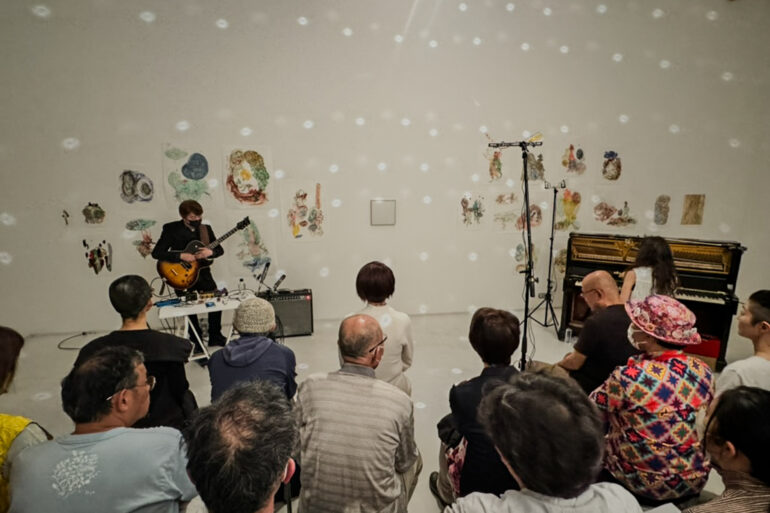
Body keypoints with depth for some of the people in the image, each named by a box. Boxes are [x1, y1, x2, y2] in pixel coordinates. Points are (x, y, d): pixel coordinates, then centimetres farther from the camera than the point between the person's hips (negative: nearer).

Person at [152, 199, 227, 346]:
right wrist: (181, 256, -23)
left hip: (202, 272, 3)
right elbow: (156, 253, -13)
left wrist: (210, 252, -16)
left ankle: (215, 337, 16)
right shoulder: (171, 229, -7)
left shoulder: (205, 228, 5)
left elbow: (220, 249, 7)